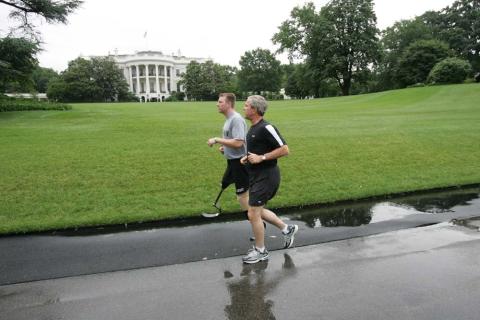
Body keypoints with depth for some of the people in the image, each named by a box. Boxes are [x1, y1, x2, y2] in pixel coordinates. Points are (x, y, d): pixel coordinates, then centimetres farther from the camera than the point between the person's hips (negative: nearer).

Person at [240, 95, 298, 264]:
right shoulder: (253, 128, 11)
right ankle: (287, 229, 34)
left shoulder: (266, 128, -18)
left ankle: (260, 251, 16)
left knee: (253, 214, -3)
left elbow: (284, 149, -21)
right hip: (256, 175, 10)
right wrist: (247, 158, 7)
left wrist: (261, 158, -22)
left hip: (265, 177, -10)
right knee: (258, 211, 19)